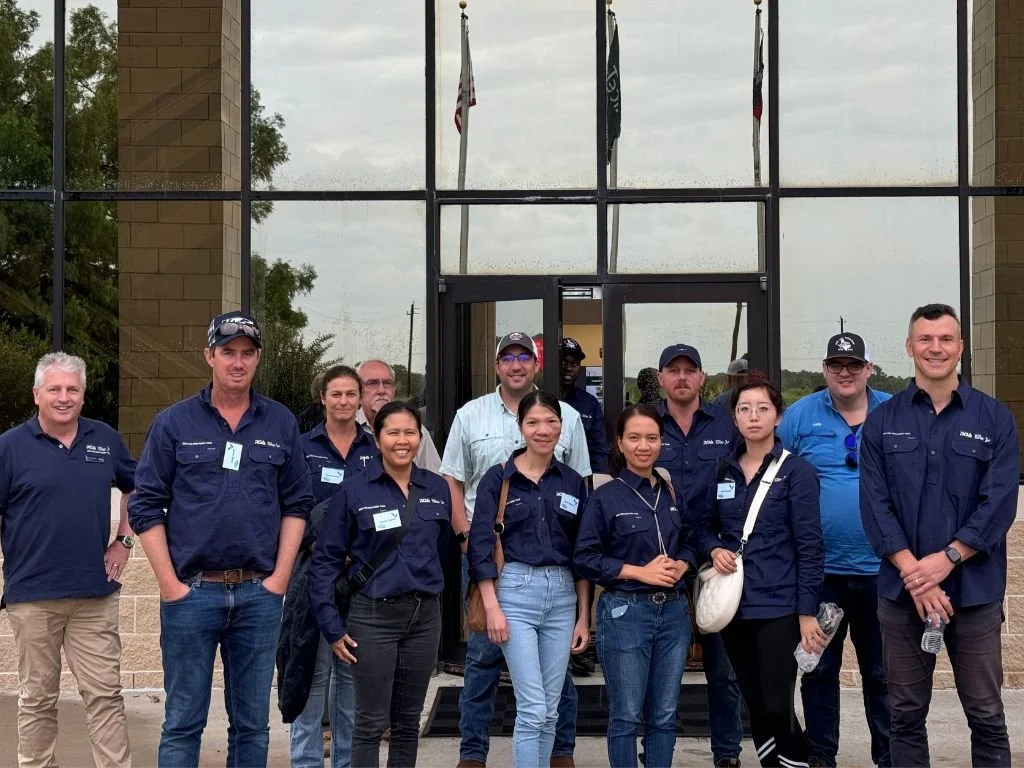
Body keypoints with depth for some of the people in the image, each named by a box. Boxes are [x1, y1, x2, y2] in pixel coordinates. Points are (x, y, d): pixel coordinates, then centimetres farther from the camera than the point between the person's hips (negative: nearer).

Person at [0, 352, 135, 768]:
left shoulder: (105, 439, 8)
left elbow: (136, 489, 22)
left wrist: (123, 540, 11)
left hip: (95, 593, 2)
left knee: (105, 693, 3)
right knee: (37, 698, 8)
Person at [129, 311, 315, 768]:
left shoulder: (281, 424, 7)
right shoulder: (174, 423, 1)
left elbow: (297, 504, 10)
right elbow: (146, 507, 0)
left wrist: (280, 576, 0)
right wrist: (169, 584, -6)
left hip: (259, 593, 2)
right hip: (191, 592, -2)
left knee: (252, 724, 9)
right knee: (183, 722, 3)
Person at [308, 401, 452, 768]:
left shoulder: (438, 490, 5)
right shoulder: (353, 491, -6)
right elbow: (326, 560, -4)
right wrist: (333, 626, -8)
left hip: (424, 615, 4)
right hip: (373, 616, -4)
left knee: (408, 722, 11)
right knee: (371, 724, 0)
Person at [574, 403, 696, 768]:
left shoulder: (672, 494, 9)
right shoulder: (605, 497, -5)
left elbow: (689, 543, 19)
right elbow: (585, 558, -8)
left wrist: (681, 565, -4)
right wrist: (640, 572, -15)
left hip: (673, 611, 5)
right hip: (625, 612, -4)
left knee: (664, 715, 9)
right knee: (626, 716, 2)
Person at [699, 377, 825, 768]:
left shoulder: (796, 471, -6)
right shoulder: (722, 471, 8)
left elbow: (809, 546, -8)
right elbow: (706, 526, 19)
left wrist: (807, 612, -12)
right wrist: (714, 550, -4)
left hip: (779, 606, -5)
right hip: (734, 605, 5)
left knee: (777, 705, -8)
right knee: (754, 703, 11)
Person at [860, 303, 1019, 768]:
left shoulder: (995, 419, 3)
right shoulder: (882, 422, 5)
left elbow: (999, 503, -5)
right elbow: (875, 505, -2)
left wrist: (946, 559, -15)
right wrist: (914, 574, -14)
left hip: (974, 590, -1)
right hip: (902, 591, 1)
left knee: (986, 716, 3)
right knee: (906, 715, 9)